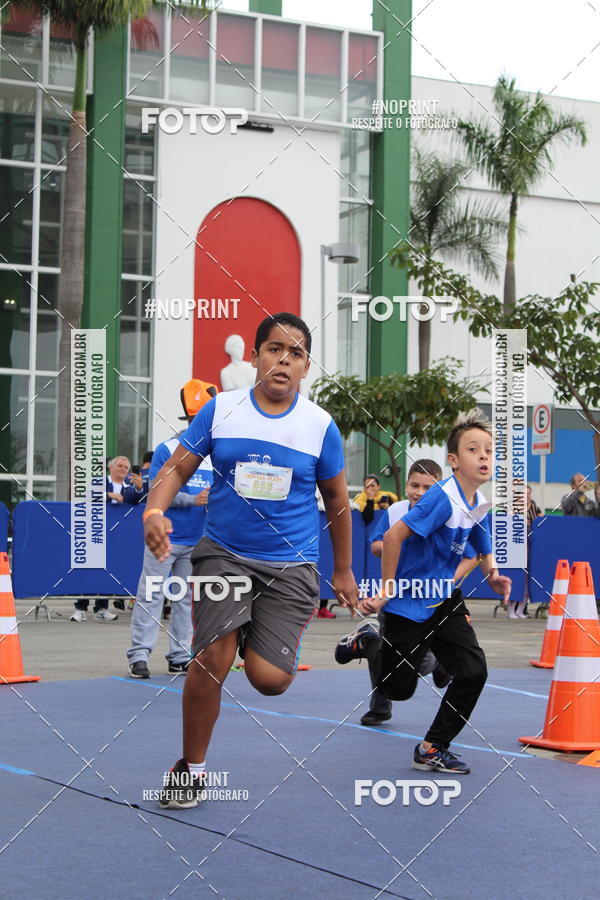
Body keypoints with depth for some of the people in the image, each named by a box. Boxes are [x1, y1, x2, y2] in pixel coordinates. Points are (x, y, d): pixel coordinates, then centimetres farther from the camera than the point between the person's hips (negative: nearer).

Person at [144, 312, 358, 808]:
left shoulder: (321, 425, -1)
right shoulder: (221, 409, -2)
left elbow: (337, 499, 11)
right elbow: (176, 469, 2)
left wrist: (343, 571, 17)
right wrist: (155, 511, -19)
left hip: (291, 566, 0)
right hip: (224, 554, 0)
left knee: (270, 679, -13)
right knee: (211, 661, -15)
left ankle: (254, 639, 26)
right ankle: (191, 768, 7)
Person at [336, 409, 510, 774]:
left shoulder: (480, 504, 1)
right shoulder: (442, 497, -24)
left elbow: (485, 552, 16)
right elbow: (394, 536, -27)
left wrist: (493, 574, -7)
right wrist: (387, 592, -20)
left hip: (445, 600, 7)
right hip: (408, 604, -7)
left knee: (474, 671, -9)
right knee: (399, 687, 7)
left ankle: (432, 748, 7)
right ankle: (368, 641, 39)